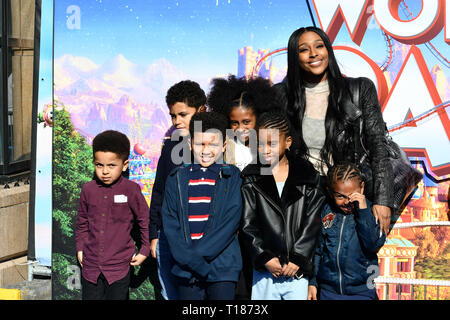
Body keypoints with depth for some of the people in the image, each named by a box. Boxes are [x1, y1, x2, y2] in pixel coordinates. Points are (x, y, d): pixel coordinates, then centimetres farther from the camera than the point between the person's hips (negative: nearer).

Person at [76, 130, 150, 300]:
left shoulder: (131, 190, -10)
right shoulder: (88, 189, 1)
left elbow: (145, 220, 0)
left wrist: (144, 251, 2)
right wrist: (80, 248, 13)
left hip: (119, 267, -3)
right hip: (90, 266, 3)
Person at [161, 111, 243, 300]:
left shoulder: (233, 177, 2)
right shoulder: (177, 179, 8)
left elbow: (231, 222, -7)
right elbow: (169, 222, 2)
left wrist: (198, 254, -14)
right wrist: (189, 259, -11)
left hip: (222, 268, -2)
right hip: (186, 269, 2)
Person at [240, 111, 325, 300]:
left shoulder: (308, 177, 5)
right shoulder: (251, 179, 5)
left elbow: (312, 224, 0)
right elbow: (247, 225, 0)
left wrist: (298, 259, -8)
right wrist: (265, 258, -9)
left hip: (299, 268, 0)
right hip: (265, 269, 1)